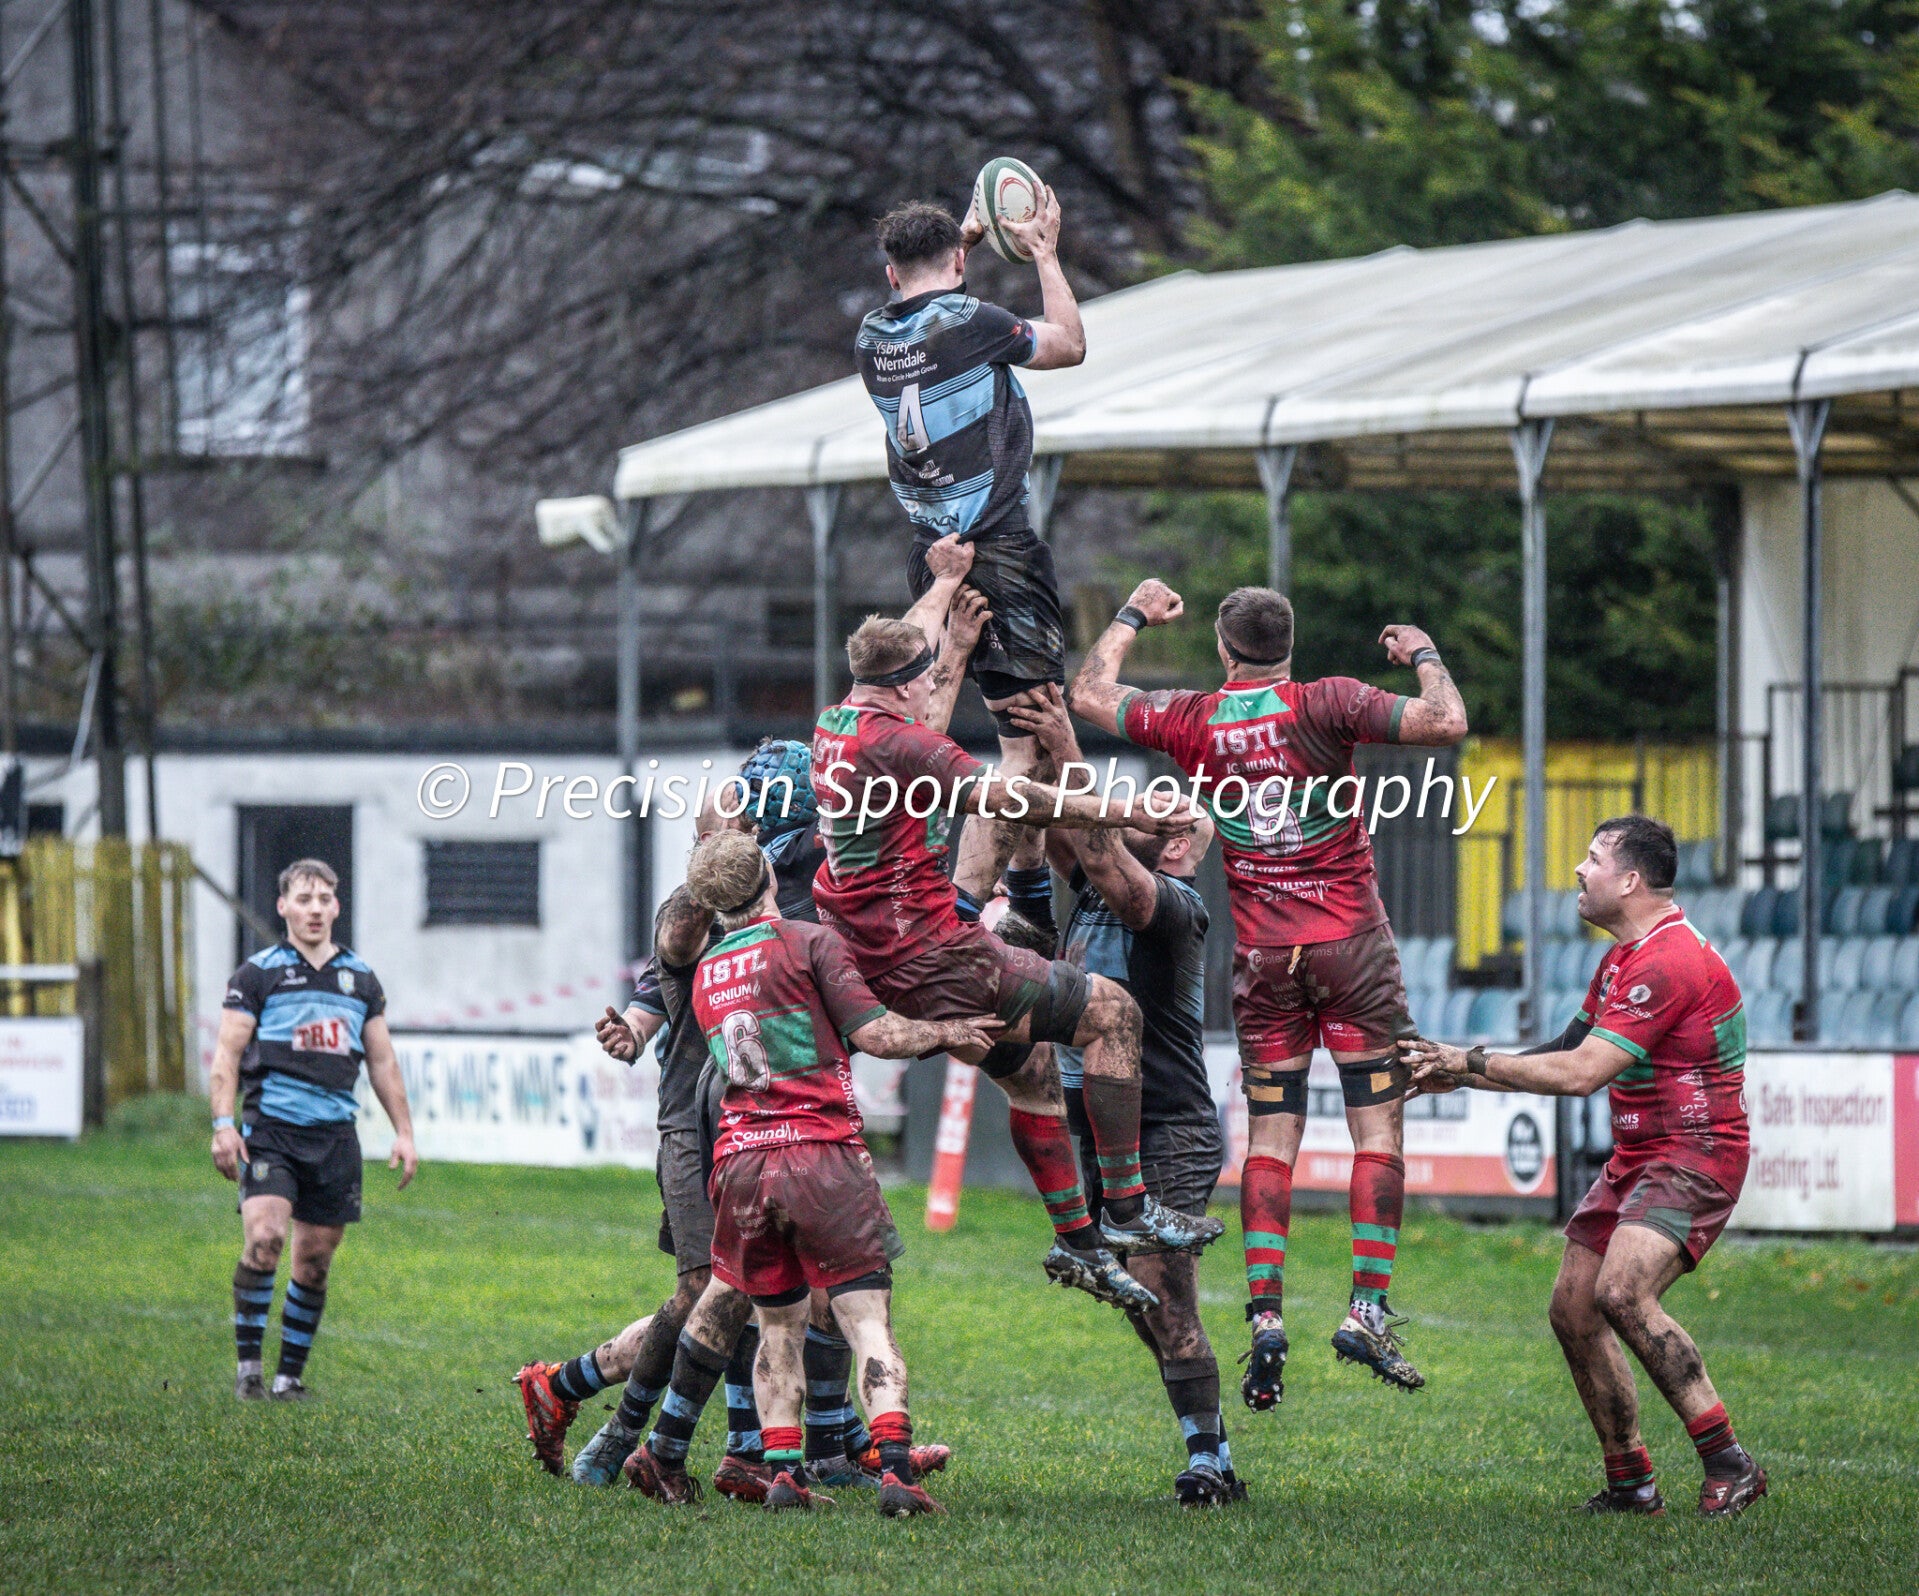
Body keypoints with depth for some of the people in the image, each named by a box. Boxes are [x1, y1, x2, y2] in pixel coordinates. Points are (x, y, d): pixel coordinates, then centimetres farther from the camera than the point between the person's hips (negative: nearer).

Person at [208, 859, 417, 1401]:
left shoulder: (361, 978, 15)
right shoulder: (257, 974, 3)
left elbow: (382, 1062, 20)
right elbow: (227, 1054, 0)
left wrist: (403, 1132, 14)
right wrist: (223, 1123, -12)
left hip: (335, 1133, 4)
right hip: (270, 1128, -4)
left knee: (315, 1259, 3)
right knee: (264, 1238, -20)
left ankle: (291, 1375, 13)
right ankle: (248, 1366, -11)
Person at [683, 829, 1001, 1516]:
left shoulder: (704, 975, 15)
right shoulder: (810, 943, -2)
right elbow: (873, 1033, -7)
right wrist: (945, 1032, 3)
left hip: (741, 1159, 5)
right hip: (820, 1151, -5)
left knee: (779, 1328, 16)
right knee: (868, 1322, -6)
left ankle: (782, 1471, 7)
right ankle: (895, 1467, -19)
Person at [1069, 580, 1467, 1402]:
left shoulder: (1193, 721, 0)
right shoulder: (1329, 704, -9)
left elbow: (1089, 695, 15)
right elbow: (1446, 723, -14)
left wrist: (1133, 616, 28)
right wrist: (1425, 656, 4)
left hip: (1262, 956, 3)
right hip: (1349, 940, -3)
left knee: (1269, 1140, 6)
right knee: (1379, 1126, 1)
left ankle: (1265, 1316, -6)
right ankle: (1367, 1310, -8)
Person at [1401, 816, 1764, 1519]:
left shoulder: (1669, 962, -20)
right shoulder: (1621, 959, 14)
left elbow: (1581, 1073, -23)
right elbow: (1567, 1051, 23)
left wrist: (1472, 1061, -14)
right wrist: (1456, 1074, 16)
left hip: (1696, 1155, -10)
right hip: (1635, 1159, 10)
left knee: (1622, 1292, -27)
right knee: (1573, 1309, 3)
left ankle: (1728, 1463, -21)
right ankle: (1631, 1483, 11)